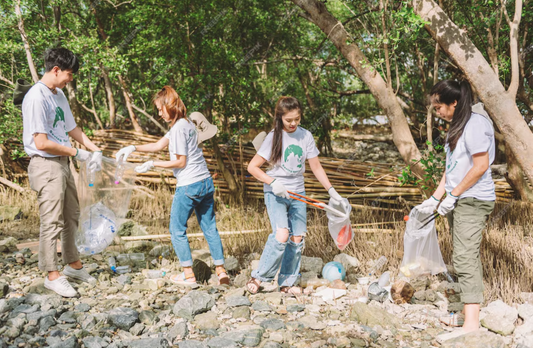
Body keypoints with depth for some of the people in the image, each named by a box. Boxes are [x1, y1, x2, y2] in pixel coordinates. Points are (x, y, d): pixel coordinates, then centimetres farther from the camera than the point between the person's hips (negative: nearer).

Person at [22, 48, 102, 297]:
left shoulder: (59, 95, 11)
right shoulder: (37, 97, -18)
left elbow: (72, 128, 20)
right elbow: (41, 143, -22)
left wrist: (95, 150, 9)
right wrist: (77, 153, -14)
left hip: (62, 164, 10)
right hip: (45, 165, -9)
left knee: (71, 217, 17)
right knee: (52, 222, -4)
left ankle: (73, 265, 31)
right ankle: (52, 276, 7)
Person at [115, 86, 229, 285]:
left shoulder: (179, 128, -14)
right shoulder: (186, 124, 15)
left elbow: (180, 162, -13)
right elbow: (159, 145, 19)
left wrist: (153, 164, -7)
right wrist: (133, 148, 13)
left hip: (188, 186, -9)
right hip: (206, 182, 9)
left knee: (177, 230, 5)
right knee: (209, 228, 11)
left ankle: (188, 275, 10)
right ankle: (221, 271, 12)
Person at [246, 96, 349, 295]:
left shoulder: (306, 136, 3)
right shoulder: (274, 137, -8)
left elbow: (316, 167, 8)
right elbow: (252, 167, -9)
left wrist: (332, 191, 1)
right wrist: (272, 182, -22)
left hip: (297, 193, 5)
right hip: (275, 194, -4)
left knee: (297, 239, 3)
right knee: (281, 235, -21)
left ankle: (287, 283, 16)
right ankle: (258, 277, -8)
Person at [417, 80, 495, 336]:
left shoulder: (475, 123, -15)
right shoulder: (457, 125, 15)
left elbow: (481, 166, -20)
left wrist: (453, 195, -16)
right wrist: (435, 198, 14)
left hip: (473, 201, -10)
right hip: (459, 201, 10)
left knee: (465, 257, -13)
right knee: (465, 257, 13)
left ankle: (472, 326, -11)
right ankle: (469, 316, 22)